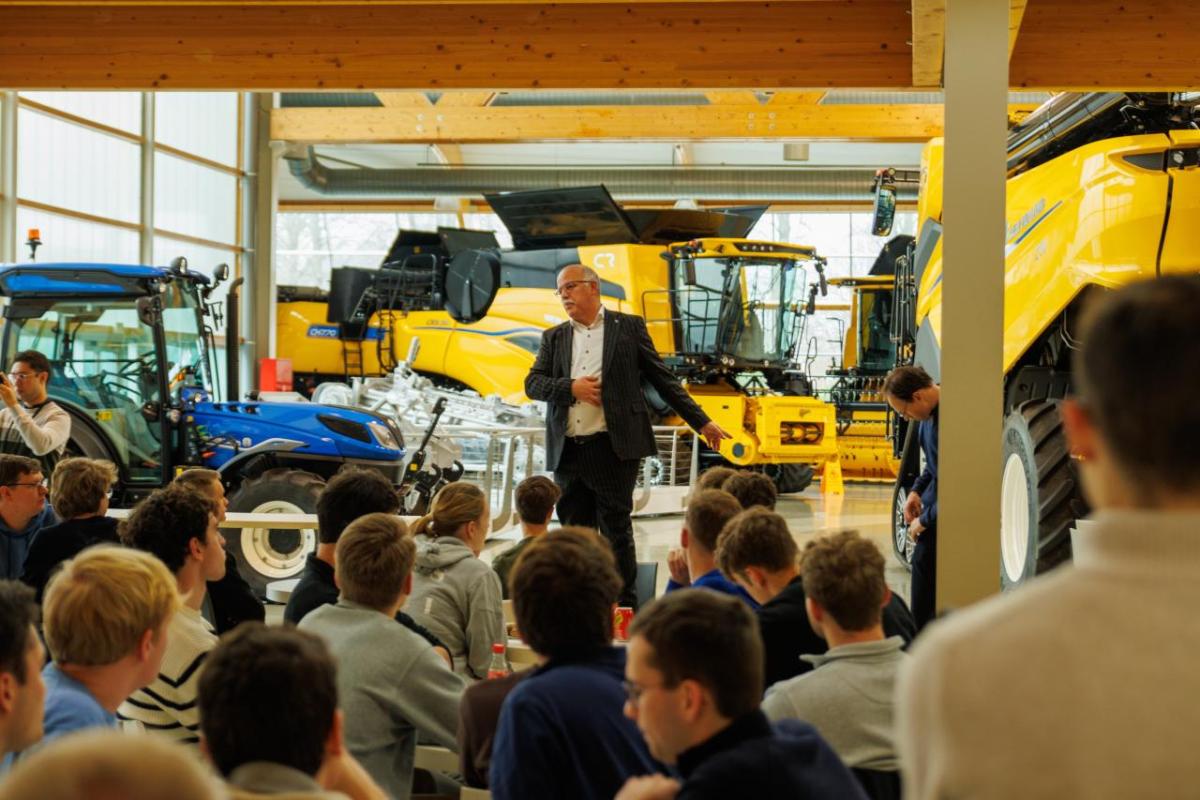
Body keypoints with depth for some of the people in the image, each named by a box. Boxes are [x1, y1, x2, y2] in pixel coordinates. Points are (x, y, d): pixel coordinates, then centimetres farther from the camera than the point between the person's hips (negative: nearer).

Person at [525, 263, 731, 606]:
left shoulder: (629, 327, 5)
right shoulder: (554, 338, 15)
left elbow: (663, 379, 6)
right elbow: (532, 383, 7)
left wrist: (701, 422, 4)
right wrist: (571, 387, -11)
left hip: (612, 449, -4)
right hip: (567, 453, 4)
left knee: (617, 532, -1)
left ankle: (625, 608, 7)